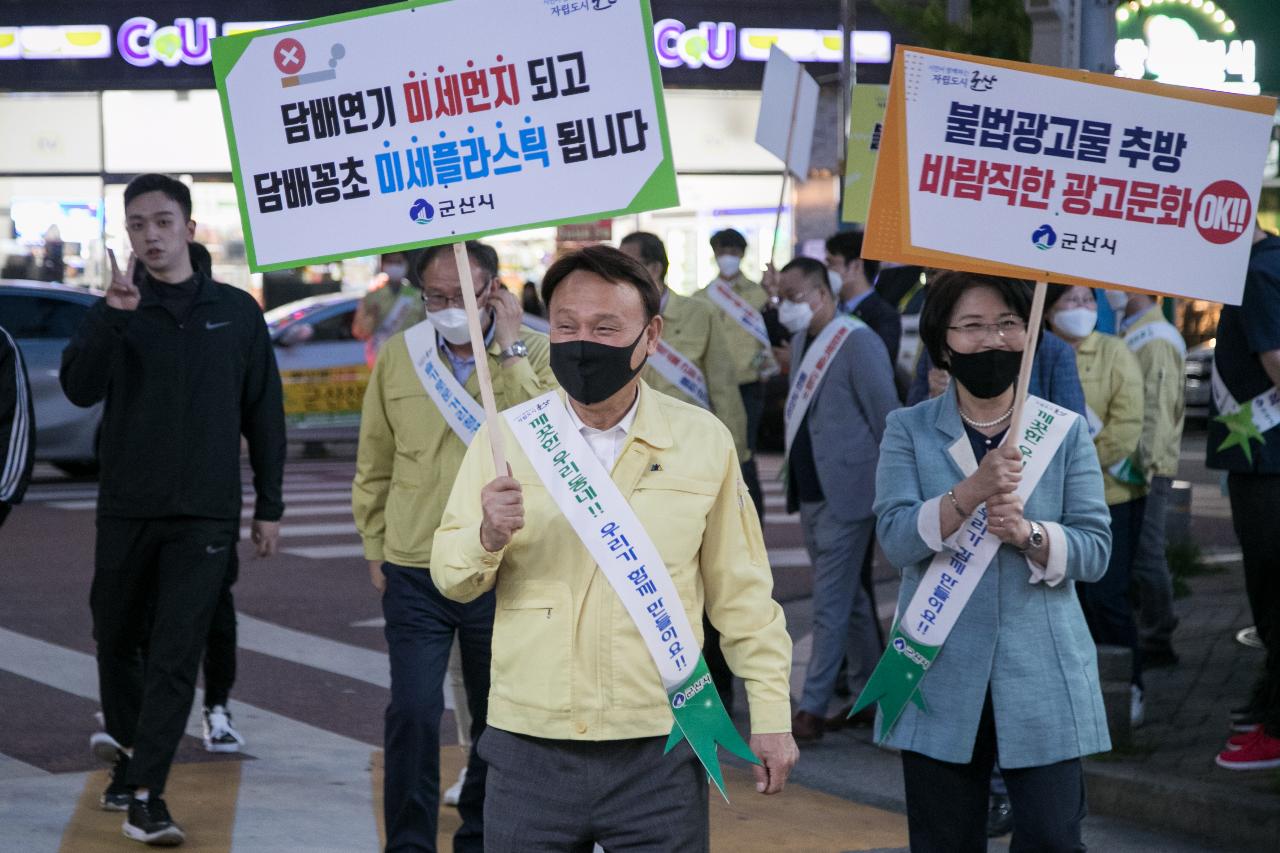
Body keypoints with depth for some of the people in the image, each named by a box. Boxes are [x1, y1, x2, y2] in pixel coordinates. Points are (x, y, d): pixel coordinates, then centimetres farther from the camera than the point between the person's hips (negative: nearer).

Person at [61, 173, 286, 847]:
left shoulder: (236, 312, 6)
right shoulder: (114, 314, 3)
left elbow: (264, 413, 10)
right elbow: (80, 388, -14)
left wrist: (270, 506, 8)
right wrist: (113, 314, -26)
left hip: (204, 514, -1)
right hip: (126, 508, 1)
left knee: (176, 655, -8)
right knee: (117, 641, 11)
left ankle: (145, 794, -10)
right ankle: (128, 758, 32)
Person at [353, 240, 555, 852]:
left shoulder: (534, 355, -4)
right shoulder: (398, 356, 3)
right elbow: (374, 463, 13)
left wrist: (508, 350, -20)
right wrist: (374, 546, 11)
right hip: (414, 571, 1)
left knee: (497, 718, 11)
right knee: (412, 713, -8)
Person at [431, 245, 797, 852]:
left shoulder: (703, 441, 2)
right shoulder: (506, 436, 2)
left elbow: (741, 591, 10)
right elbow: (450, 578, 4)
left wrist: (770, 712, 8)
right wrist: (487, 537, -17)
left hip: (659, 751, 0)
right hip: (531, 750, 1)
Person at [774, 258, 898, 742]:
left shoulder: (857, 342, -14)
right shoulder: (801, 342, 12)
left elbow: (887, 417, -13)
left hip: (845, 493, -9)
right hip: (810, 491, 9)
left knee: (830, 605, -7)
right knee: (848, 598, 16)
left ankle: (812, 710, -5)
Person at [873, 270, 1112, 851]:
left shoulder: (1065, 432, 4)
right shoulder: (908, 431, 4)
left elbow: (1095, 549, -2)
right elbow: (895, 537, -11)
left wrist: (1028, 534, -21)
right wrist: (970, 493, -25)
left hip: (1043, 678, 0)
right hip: (940, 679, 0)